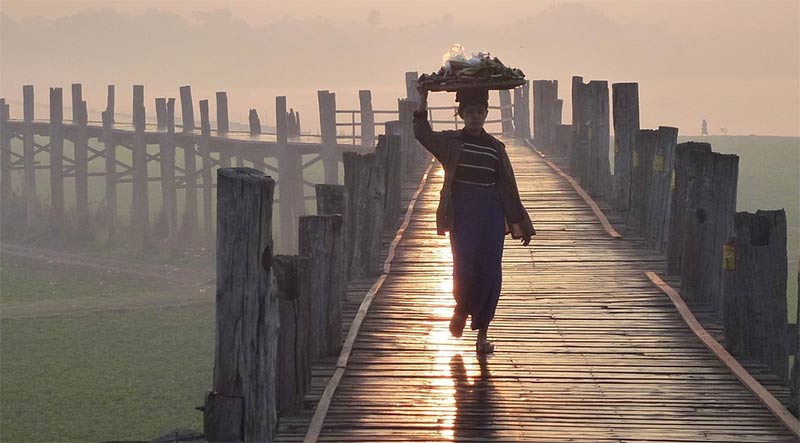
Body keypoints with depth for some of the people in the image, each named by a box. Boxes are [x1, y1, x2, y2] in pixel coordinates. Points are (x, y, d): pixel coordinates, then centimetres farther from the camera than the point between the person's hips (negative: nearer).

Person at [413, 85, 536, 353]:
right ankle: (461, 309, 22)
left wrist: (521, 224, 13)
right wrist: (423, 102, -19)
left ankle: (482, 333, 8)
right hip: (462, 212, -2)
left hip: (491, 212, 2)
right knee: (465, 268, -11)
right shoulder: (450, 142, 6)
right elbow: (423, 134, -9)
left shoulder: (495, 147, 10)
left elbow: (508, 188, 13)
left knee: (490, 273, -1)